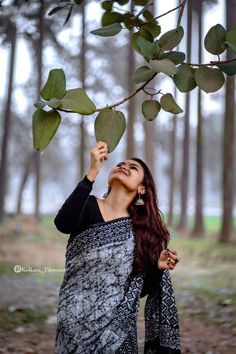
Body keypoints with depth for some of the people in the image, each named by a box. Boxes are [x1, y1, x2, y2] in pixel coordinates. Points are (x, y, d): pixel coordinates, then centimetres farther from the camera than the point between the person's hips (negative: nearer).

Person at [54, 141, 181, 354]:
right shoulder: (88, 206, -4)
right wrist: (92, 172, -31)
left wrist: (158, 267, -16)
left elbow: (139, 289, 3)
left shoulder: (143, 229, 1)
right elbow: (63, 224, -27)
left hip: (117, 323, 2)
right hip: (76, 319, -1)